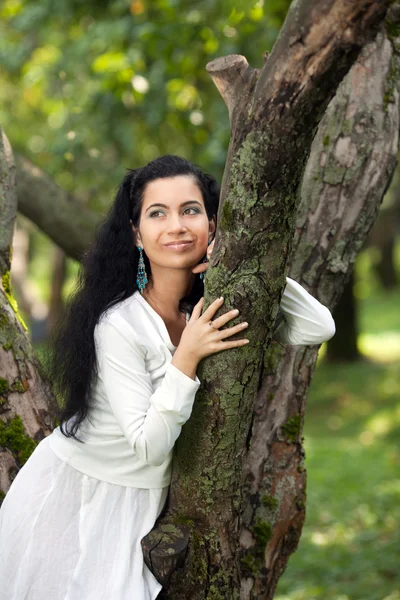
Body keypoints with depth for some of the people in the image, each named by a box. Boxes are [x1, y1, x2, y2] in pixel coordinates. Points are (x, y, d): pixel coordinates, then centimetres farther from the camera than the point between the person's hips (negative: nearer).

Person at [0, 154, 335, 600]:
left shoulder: (212, 307, -9)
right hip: (76, 493, -5)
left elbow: (319, 328, -14)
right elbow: (148, 446, -25)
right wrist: (187, 357, -34)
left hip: (145, 498, 5)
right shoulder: (119, 325, -27)